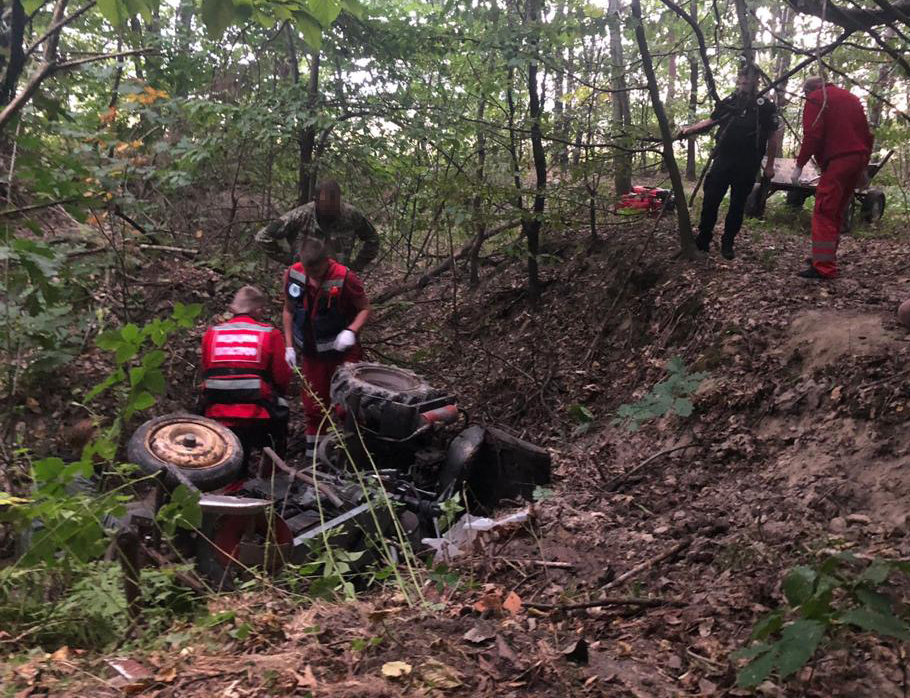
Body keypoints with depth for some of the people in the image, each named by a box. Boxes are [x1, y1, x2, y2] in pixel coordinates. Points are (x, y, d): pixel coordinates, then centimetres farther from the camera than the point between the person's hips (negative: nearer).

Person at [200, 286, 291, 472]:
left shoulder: (211, 334, 4)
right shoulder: (270, 334, -4)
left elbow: (206, 374, 10)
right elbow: (282, 378, -4)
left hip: (216, 416, 3)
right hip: (257, 417, -3)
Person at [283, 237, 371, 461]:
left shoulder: (345, 278, -23)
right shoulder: (293, 274, -10)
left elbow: (365, 308, -12)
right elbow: (289, 310, 4)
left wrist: (351, 331, -29)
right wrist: (289, 345, 1)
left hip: (342, 352, -4)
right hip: (311, 353, 4)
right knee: (313, 405, 14)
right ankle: (312, 455, 28)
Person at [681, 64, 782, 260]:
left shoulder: (765, 106, -2)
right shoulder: (729, 102, 7)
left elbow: (773, 136, 1)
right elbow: (711, 121, 17)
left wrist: (769, 166, -1)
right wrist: (690, 129, 1)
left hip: (747, 166, -2)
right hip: (723, 161, 2)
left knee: (737, 205, 5)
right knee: (710, 200, 0)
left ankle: (727, 243, 16)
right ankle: (703, 240, 11)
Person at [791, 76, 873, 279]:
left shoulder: (815, 99, 3)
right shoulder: (851, 97, 25)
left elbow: (812, 135, -11)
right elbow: (867, 133, 22)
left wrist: (800, 164, -7)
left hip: (837, 160, -8)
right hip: (859, 158, 8)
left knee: (824, 213, -12)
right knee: (836, 213, 15)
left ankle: (823, 267, -20)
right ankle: (827, 257, 16)